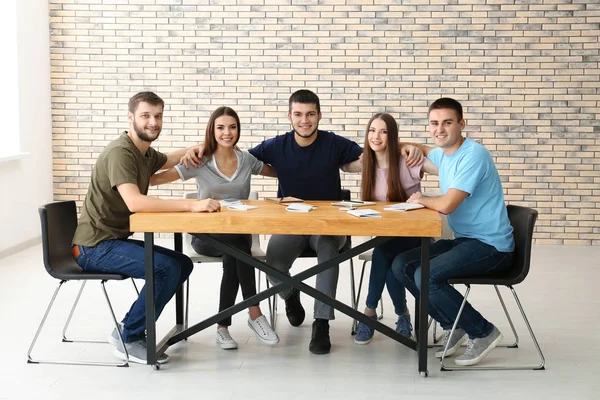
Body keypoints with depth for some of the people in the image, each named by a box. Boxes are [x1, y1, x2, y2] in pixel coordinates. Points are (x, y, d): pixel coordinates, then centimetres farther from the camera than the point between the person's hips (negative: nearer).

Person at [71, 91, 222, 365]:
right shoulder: (120, 153, -21)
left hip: (116, 240, 10)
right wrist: (191, 205, -39)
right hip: (95, 247, -10)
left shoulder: (145, 152, 9)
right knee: (166, 268, -24)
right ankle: (129, 339, -7)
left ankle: (130, 327, 11)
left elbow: (169, 160, 33)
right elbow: (135, 202, -36)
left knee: (183, 264, 9)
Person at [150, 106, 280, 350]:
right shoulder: (199, 163, -3)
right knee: (238, 247, -35)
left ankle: (223, 325, -26)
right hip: (206, 235, -2)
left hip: (239, 234, 2)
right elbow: (157, 178, -7)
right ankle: (254, 314, -26)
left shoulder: (247, 161, 6)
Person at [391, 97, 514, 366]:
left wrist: (422, 199, -4)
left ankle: (482, 331, -6)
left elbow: (446, 205, -25)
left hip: (491, 246, -9)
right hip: (464, 240, 9)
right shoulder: (441, 154, 10)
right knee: (401, 266, -1)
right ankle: (452, 325, 10)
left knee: (426, 276, -26)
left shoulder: (473, 155, -18)